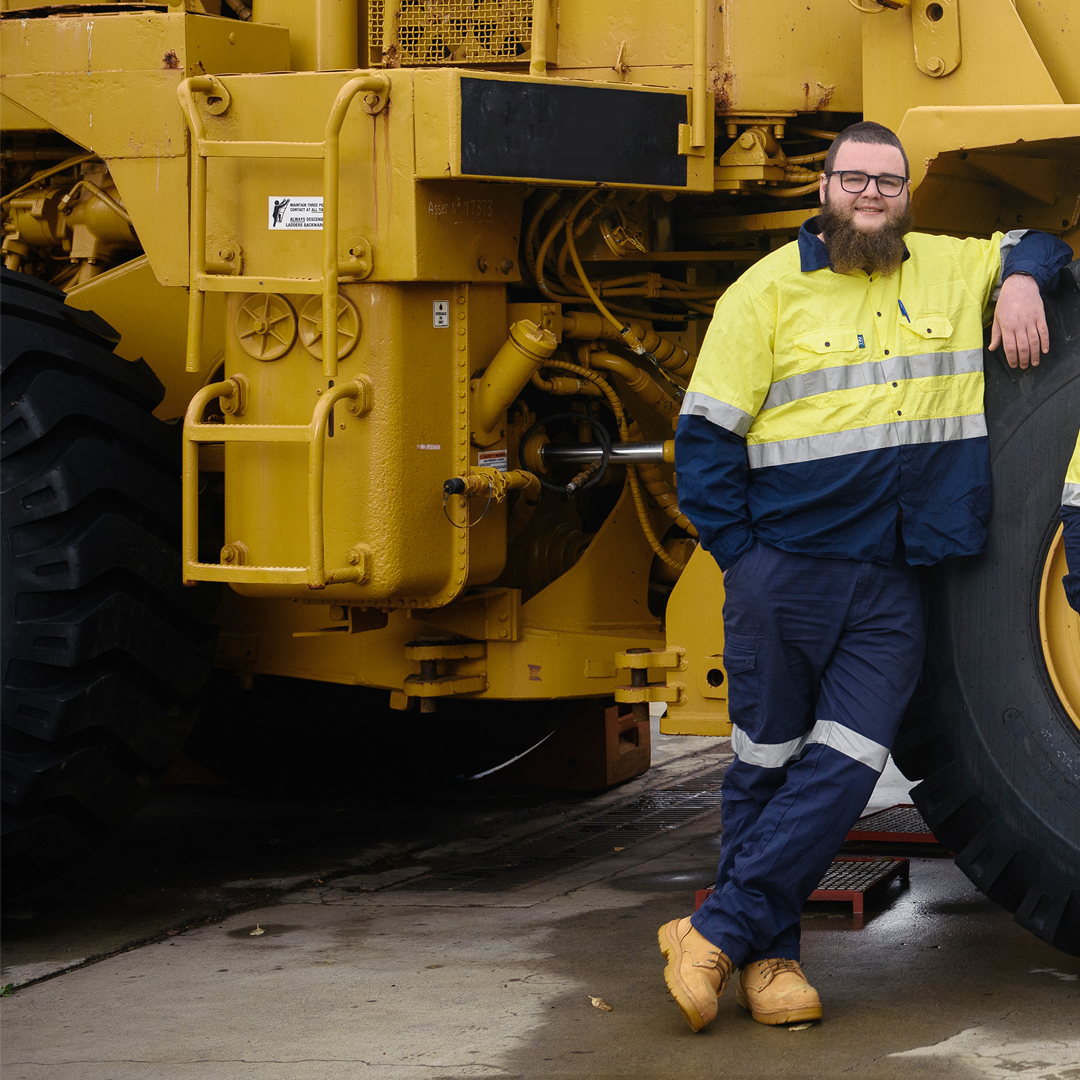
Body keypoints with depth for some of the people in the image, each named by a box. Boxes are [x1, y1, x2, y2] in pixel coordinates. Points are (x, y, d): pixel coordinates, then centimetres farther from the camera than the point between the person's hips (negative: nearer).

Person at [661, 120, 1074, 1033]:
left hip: (890, 585, 3)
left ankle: (718, 934, -2)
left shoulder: (948, 270, 11)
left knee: (844, 768, -8)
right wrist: (739, 555, -7)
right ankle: (769, 955, 14)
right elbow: (705, 437, -1)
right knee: (767, 766, 4)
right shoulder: (769, 289, -1)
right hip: (784, 572, -3)